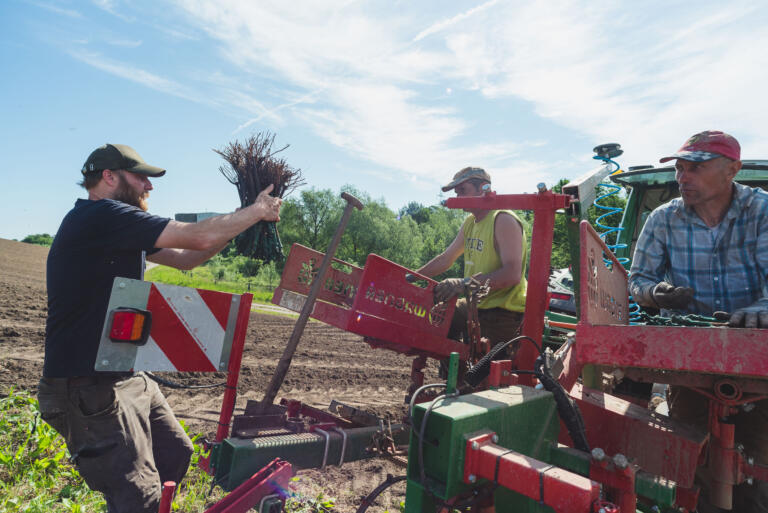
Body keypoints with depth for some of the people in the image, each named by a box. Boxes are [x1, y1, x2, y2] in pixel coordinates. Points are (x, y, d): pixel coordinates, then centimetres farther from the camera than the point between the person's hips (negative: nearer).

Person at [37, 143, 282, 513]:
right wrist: (258, 211, -8)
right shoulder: (100, 216, -19)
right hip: (89, 388, -10)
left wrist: (244, 220, 5)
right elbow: (200, 237, -23)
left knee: (176, 454, 19)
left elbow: (185, 258, 14)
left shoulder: (120, 226, 13)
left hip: (129, 378, 10)